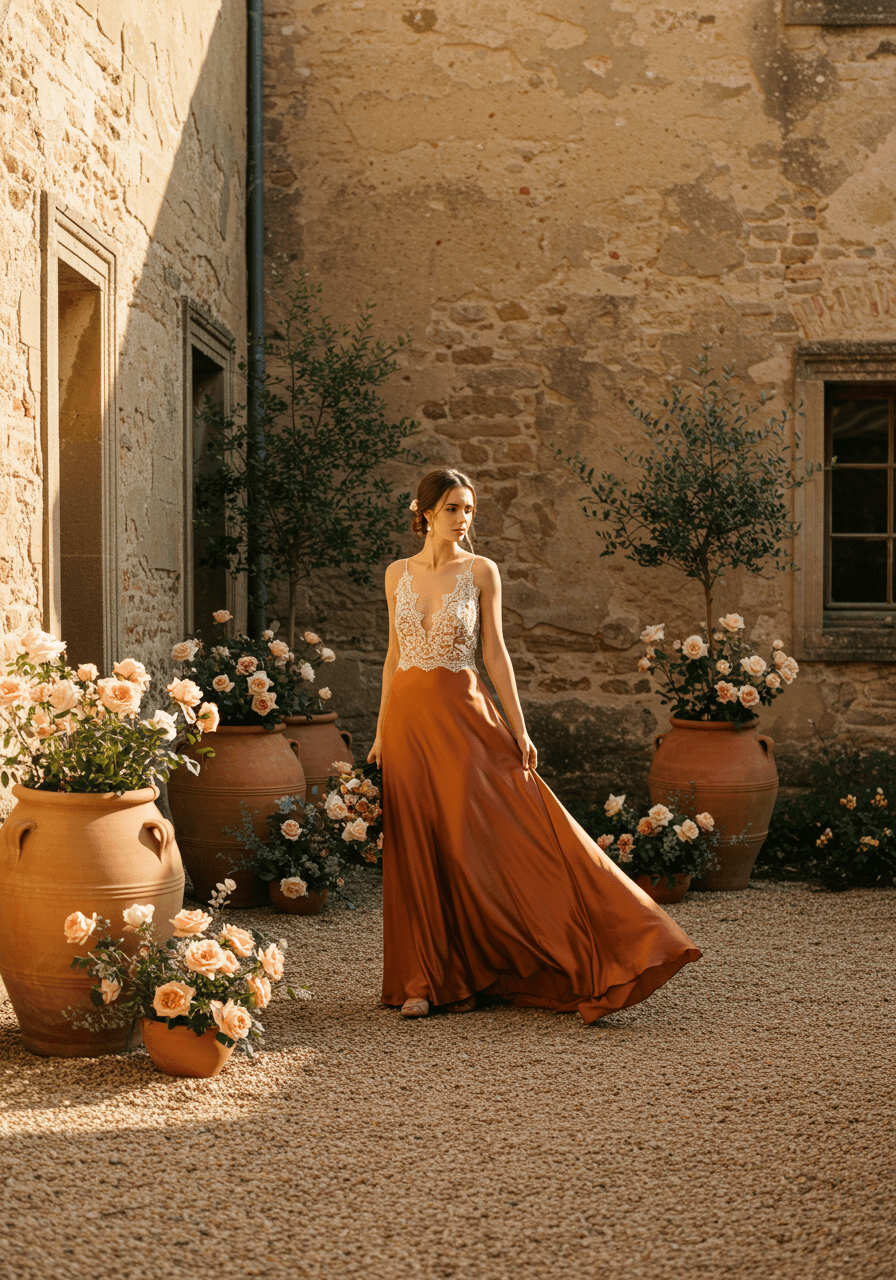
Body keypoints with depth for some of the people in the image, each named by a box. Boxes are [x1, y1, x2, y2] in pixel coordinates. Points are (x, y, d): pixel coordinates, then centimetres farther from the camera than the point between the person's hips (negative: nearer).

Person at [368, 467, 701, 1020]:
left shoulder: (481, 571, 1)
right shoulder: (398, 573, 8)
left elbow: (495, 651, 0)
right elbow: (394, 653, 13)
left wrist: (518, 728, -6)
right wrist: (381, 731, 12)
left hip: (463, 714, -2)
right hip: (408, 717, 2)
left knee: (475, 843, -5)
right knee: (417, 851, 3)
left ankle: (465, 976, 7)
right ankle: (423, 979, 11)